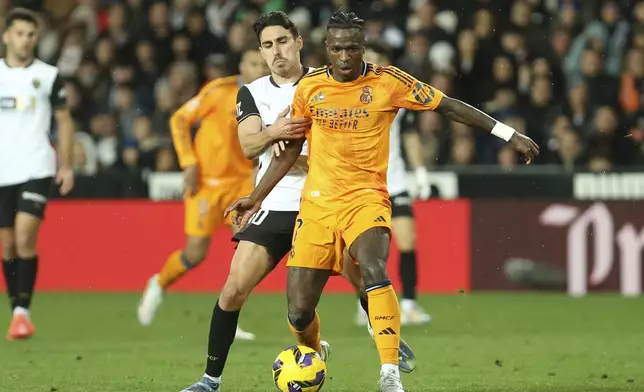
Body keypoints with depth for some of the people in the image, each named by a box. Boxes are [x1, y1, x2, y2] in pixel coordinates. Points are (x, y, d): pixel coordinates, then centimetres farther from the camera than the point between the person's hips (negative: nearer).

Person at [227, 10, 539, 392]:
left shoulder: (386, 82, -4)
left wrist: (510, 135, -1)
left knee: (374, 271, -33)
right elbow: (290, 150, 17)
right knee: (299, 311, 0)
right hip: (317, 203, 3)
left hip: (367, 199, -3)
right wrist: (256, 198, 18)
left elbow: (449, 106, 1)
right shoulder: (309, 87, 4)